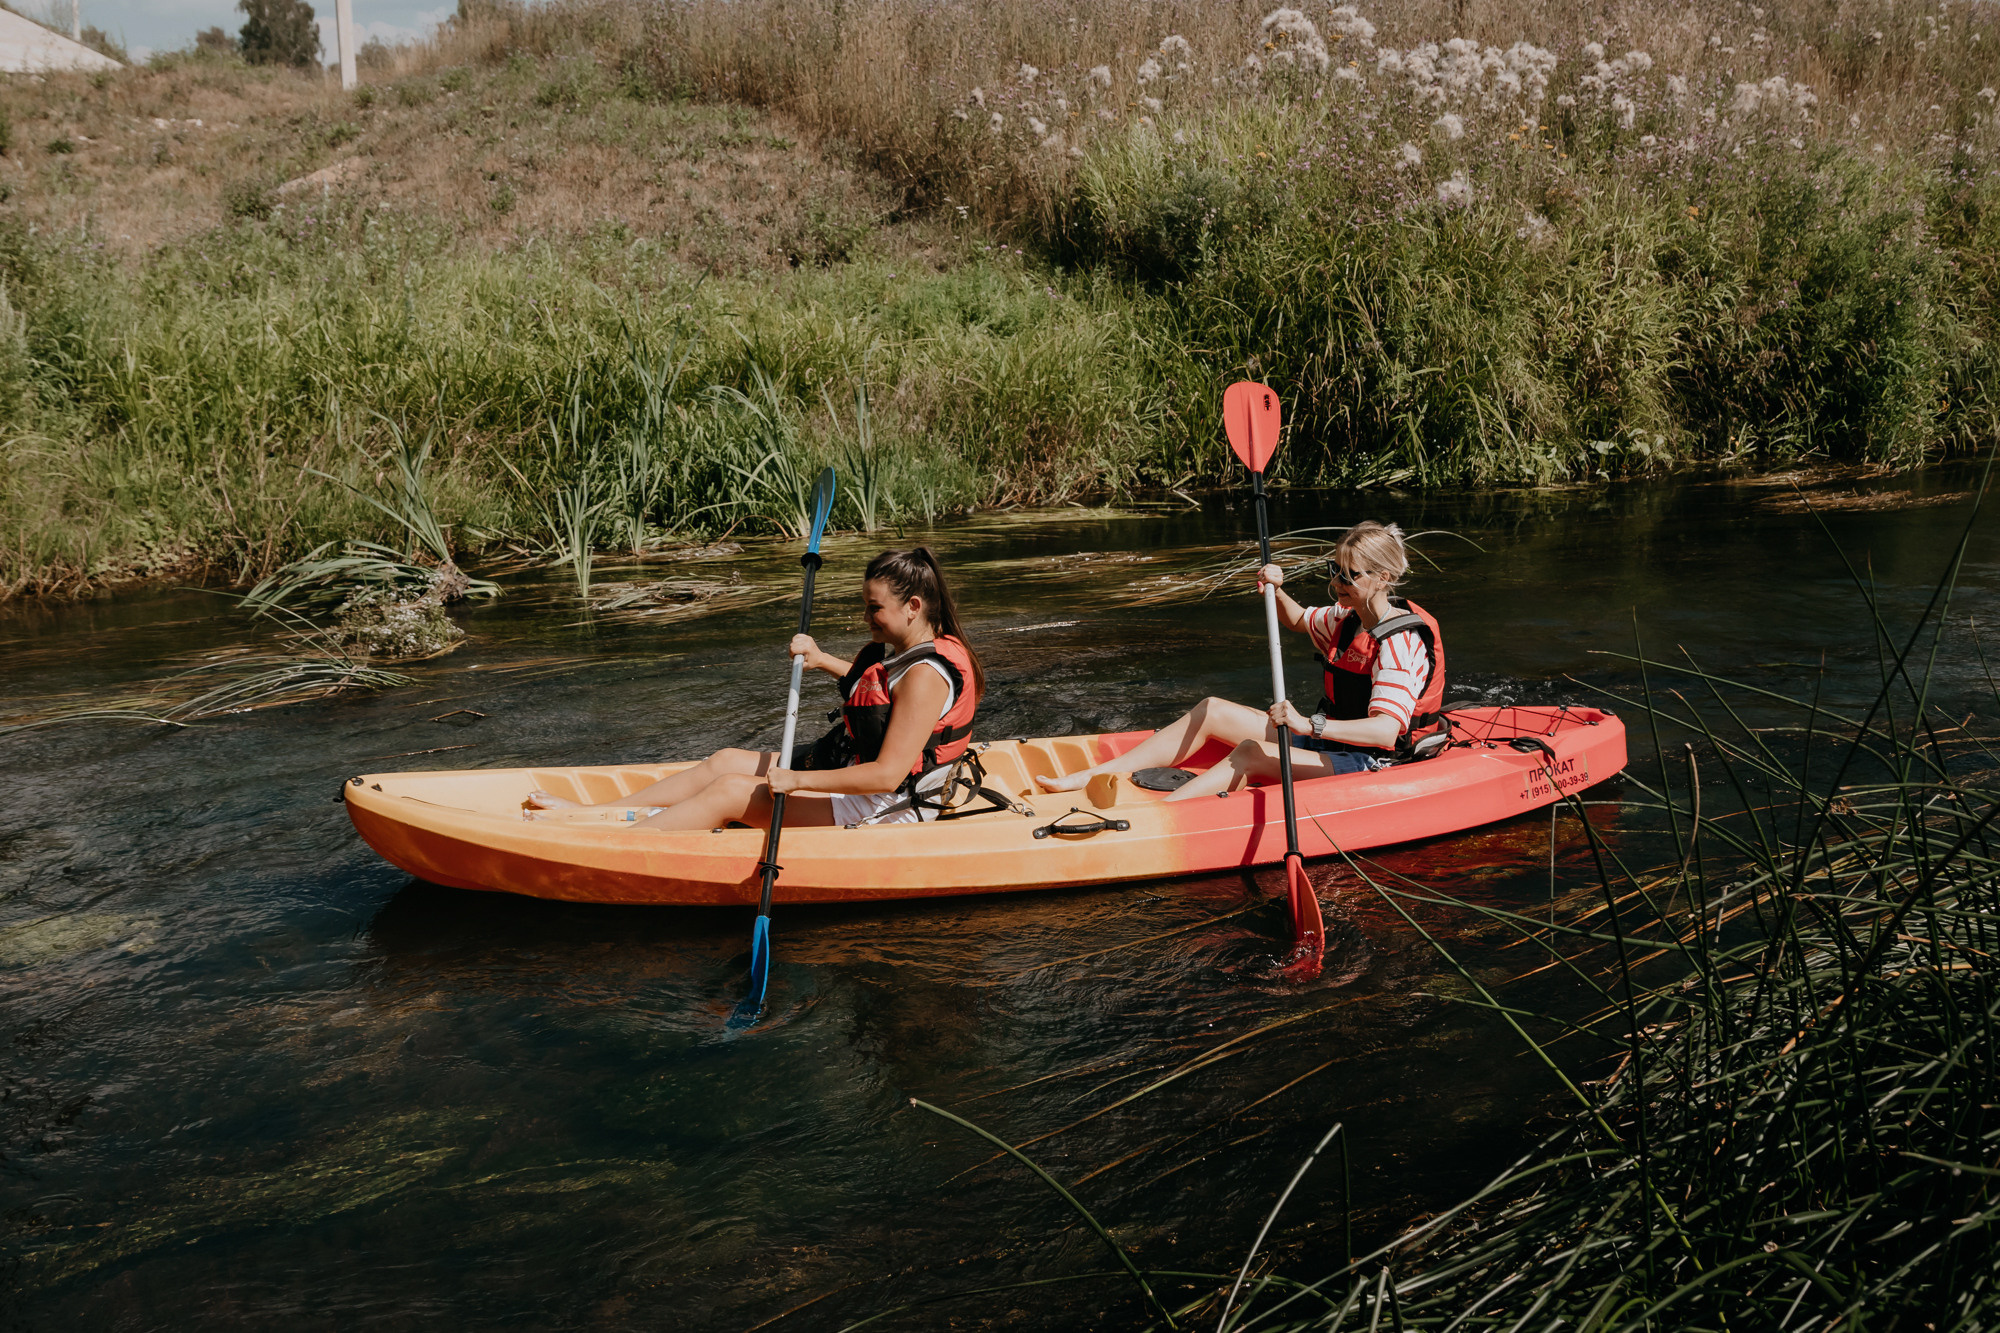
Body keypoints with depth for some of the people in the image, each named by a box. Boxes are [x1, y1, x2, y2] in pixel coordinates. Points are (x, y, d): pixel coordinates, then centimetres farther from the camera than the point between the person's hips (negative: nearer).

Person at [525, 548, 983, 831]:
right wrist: (822, 661, 15)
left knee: (730, 792, -15)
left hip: (883, 812, -10)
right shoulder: (903, 650, 6)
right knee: (725, 761, 6)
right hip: (849, 773, 10)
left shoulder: (926, 676, -24)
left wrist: (797, 781, -27)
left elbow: (887, 775, -30)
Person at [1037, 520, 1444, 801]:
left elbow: (1387, 730, -36)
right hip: (1323, 740, 9)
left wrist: (1309, 725, -47)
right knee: (1211, 711, 0)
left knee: (1250, 753, -31)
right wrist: (1277, 591, 4)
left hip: (1364, 766, -9)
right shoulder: (1346, 619, 7)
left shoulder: (1401, 641, -21)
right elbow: (1297, 620, 28)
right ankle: (1091, 778, -5)